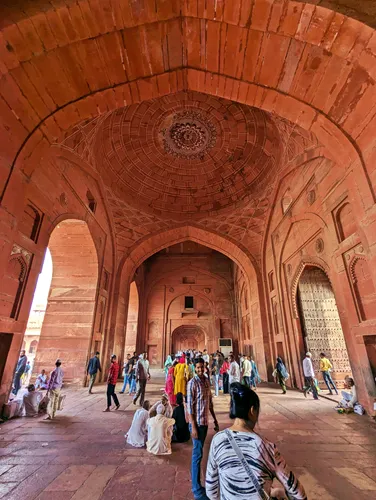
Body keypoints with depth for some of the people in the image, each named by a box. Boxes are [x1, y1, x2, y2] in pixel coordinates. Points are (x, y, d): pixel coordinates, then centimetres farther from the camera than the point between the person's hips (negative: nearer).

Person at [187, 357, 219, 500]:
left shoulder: (207, 381, 4)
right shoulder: (192, 383, -19)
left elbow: (210, 402, 12)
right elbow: (190, 406, -18)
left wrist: (215, 419, 14)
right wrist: (193, 427, -18)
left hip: (205, 421, 7)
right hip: (197, 423, -7)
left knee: (199, 452, 19)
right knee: (198, 454, 2)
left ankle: (195, 480, 34)